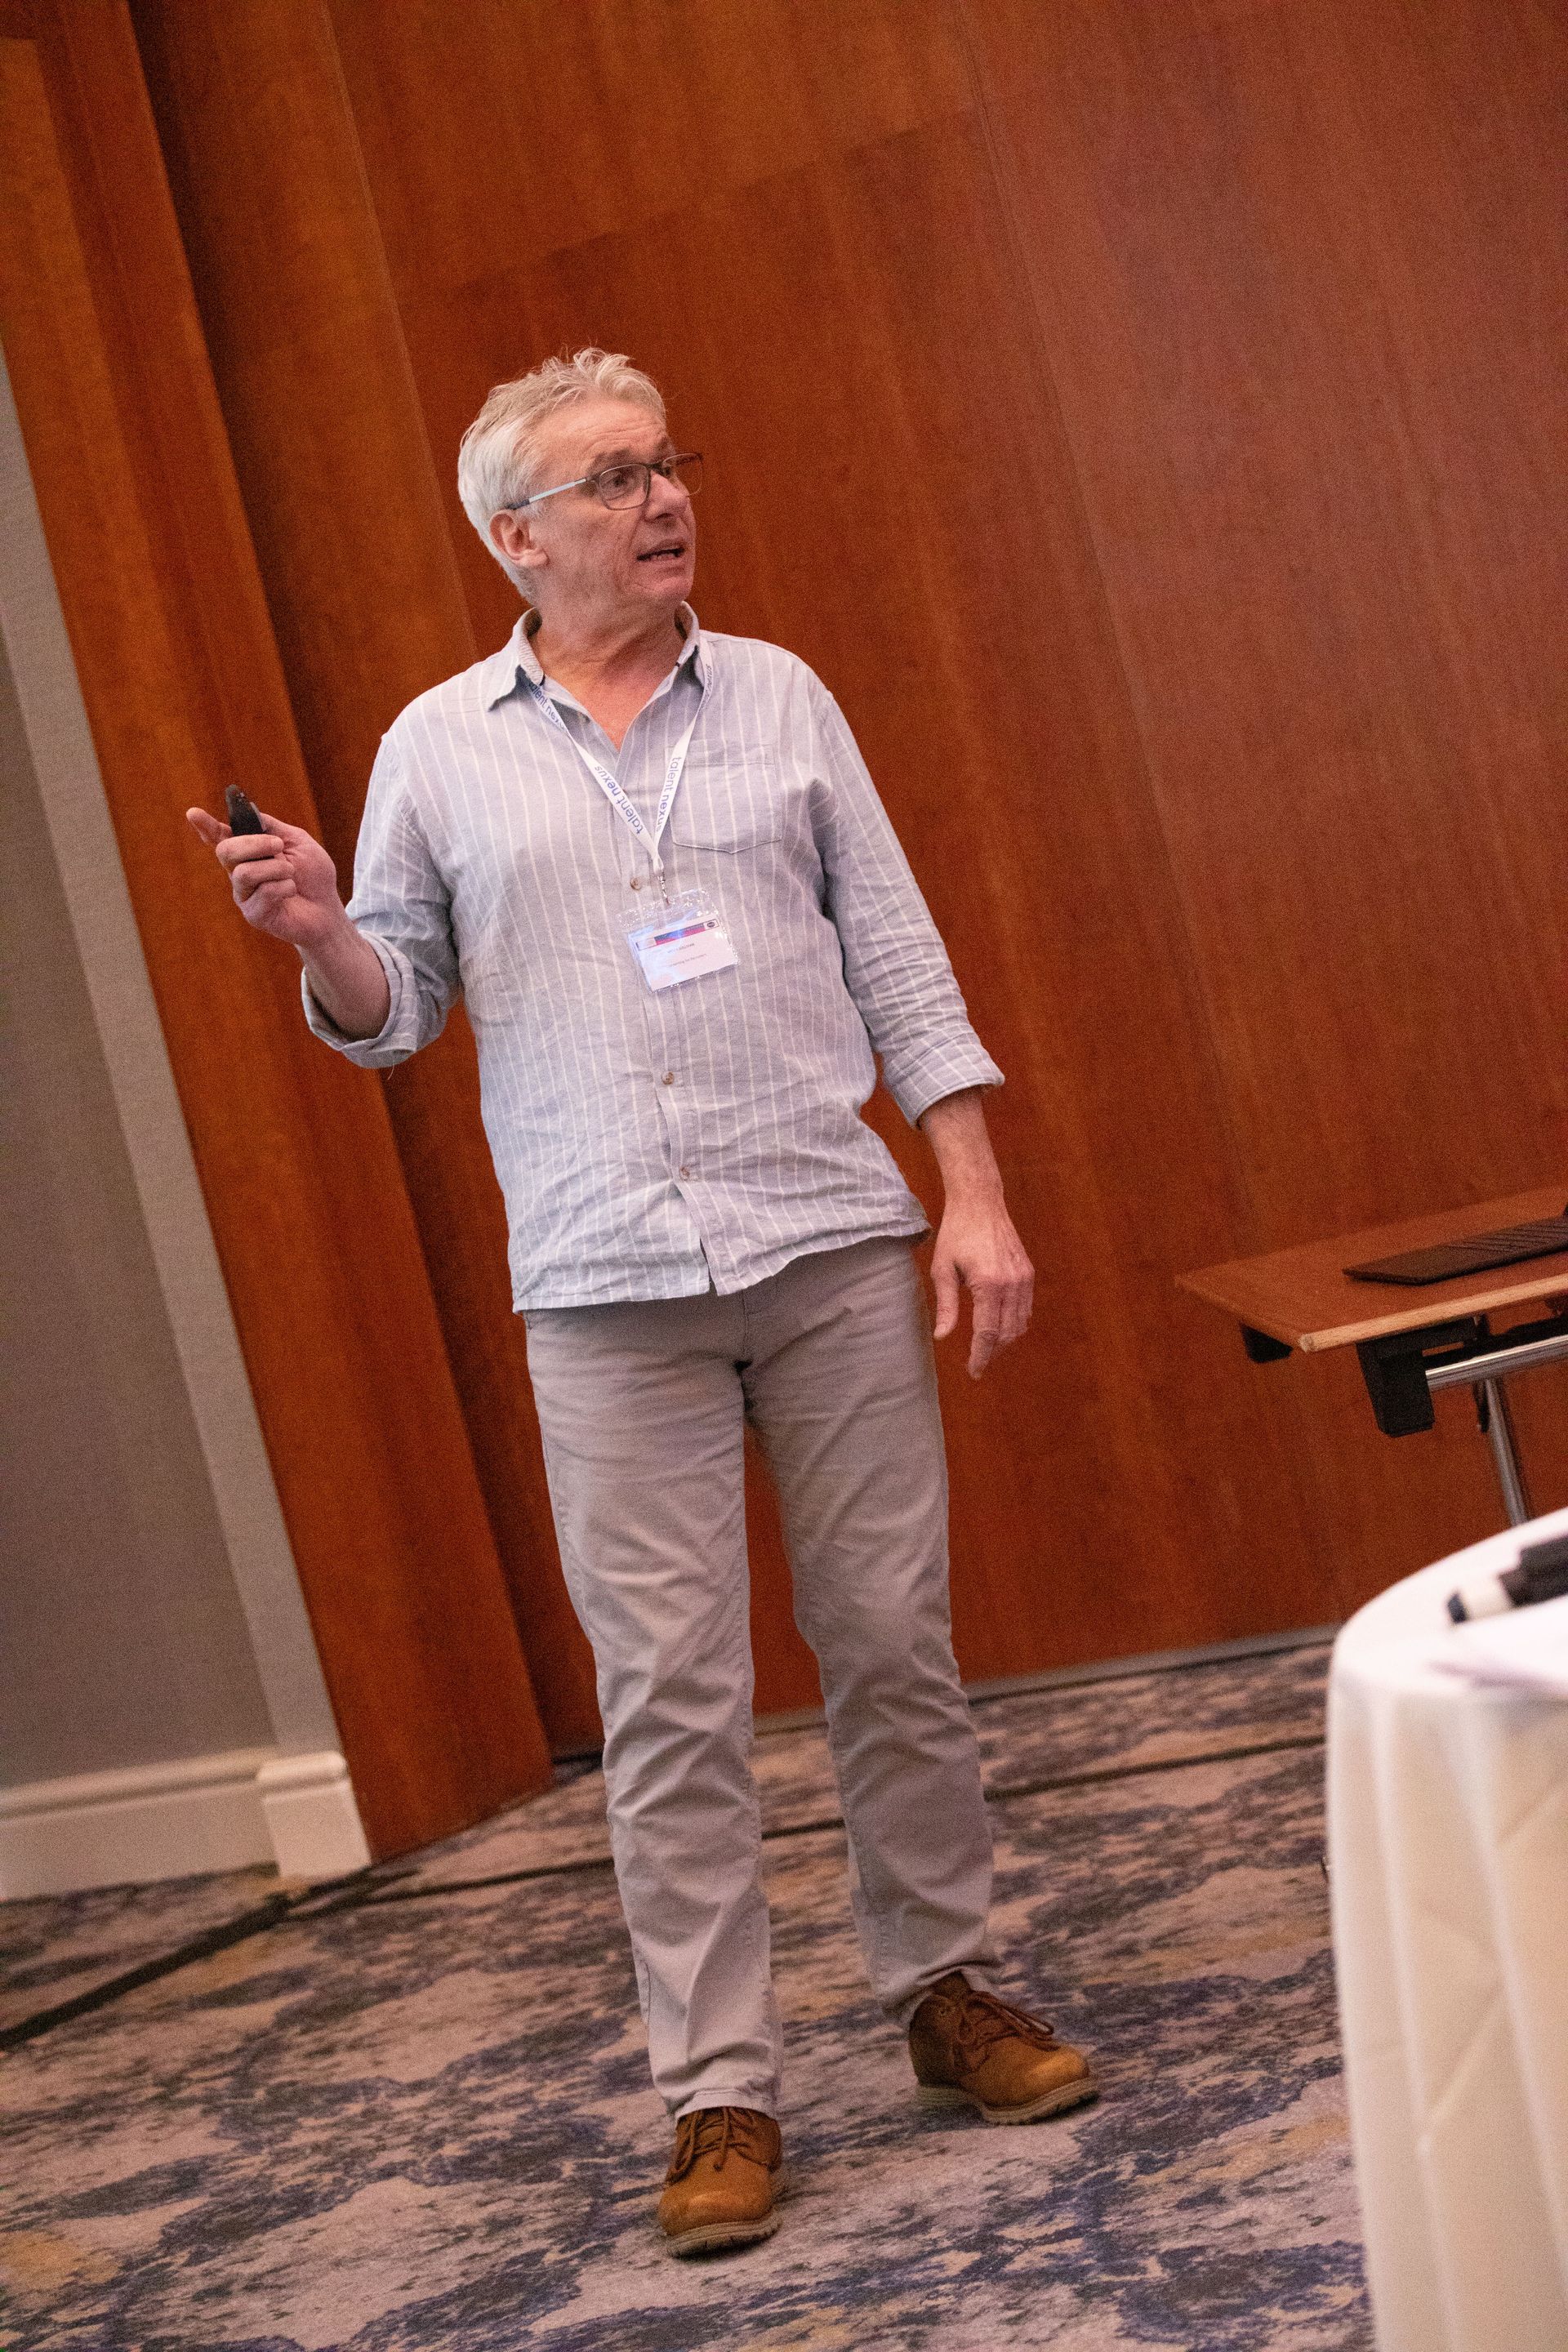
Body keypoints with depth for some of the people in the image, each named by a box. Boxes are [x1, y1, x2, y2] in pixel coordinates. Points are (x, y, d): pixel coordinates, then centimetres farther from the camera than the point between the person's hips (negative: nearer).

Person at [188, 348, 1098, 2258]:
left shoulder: (779, 698, 9)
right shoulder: (438, 747, 6)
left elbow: (899, 963, 7)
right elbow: (393, 1012, 9)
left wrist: (976, 1197, 0)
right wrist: (317, 932, -13)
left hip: (834, 1243, 1)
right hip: (610, 1289, -1)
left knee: (895, 1644, 7)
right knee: (671, 1699, 0)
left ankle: (949, 1991, 25)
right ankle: (719, 2096, 9)